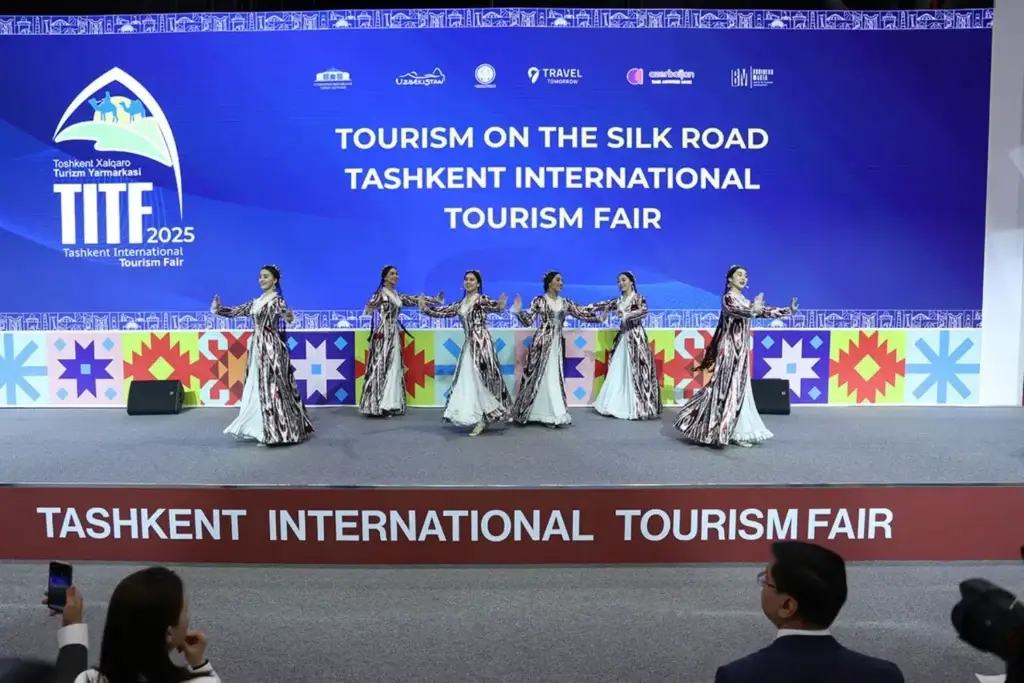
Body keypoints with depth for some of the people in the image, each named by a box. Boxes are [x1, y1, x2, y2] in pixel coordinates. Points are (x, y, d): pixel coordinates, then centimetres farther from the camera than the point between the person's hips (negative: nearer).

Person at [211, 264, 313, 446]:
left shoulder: (276, 299, -9)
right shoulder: (256, 302, 15)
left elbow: (283, 311, -30)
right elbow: (236, 311, 19)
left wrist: (288, 316, -53)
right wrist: (218, 309, 3)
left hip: (271, 348, -9)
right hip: (258, 348, 9)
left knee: (271, 387, -8)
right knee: (256, 387, 9)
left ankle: (276, 432, -4)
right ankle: (260, 428, 16)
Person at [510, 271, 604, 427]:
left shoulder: (566, 303, 11)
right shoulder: (539, 301, -2)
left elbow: (582, 314, 7)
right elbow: (528, 321, -7)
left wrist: (598, 318, -3)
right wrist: (518, 311, -22)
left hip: (557, 343, 5)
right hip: (542, 342, -5)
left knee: (554, 377, 5)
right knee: (539, 376, -2)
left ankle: (551, 414, 12)